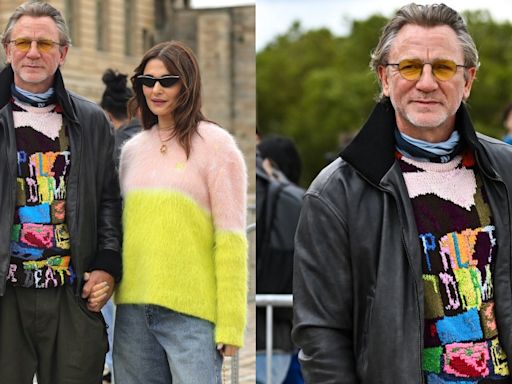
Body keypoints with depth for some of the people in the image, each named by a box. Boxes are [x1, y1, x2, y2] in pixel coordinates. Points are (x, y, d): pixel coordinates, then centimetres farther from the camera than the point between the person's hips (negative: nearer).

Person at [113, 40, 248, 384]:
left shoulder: (214, 144, -3)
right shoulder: (132, 150, 15)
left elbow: (230, 239, -8)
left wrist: (230, 323, -13)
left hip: (191, 313, -6)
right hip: (133, 310, 6)